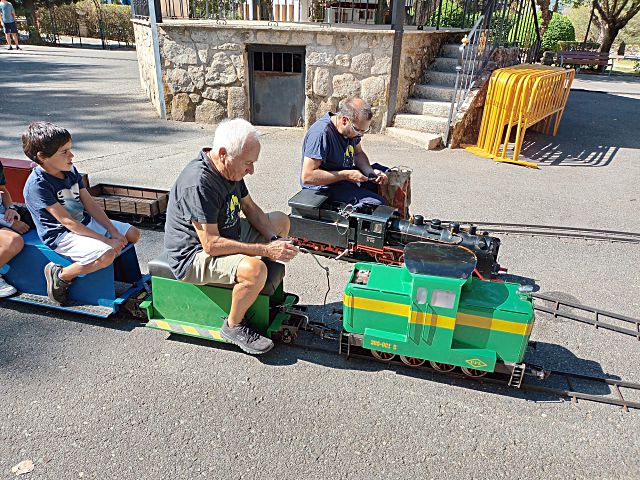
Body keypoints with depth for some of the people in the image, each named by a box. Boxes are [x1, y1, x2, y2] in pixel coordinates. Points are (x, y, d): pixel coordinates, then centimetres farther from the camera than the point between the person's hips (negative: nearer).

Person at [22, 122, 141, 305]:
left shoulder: (70, 171, 4)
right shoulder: (37, 185, -20)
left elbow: (90, 204, 4)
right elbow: (67, 222, -22)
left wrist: (114, 233, -6)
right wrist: (107, 241, -24)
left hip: (85, 223, 9)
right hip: (61, 235, -8)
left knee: (133, 234, 3)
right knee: (106, 254, -31)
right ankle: (60, 276, -7)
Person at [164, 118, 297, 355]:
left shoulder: (230, 169, -1)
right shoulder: (198, 184, -31)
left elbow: (250, 208, 9)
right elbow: (211, 245, -32)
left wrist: (274, 241, -7)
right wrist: (266, 250, -29)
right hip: (195, 253, -10)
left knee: (281, 220, 15)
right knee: (254, 269, -37)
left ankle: (268, 291, 22)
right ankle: (234, 326, -7)